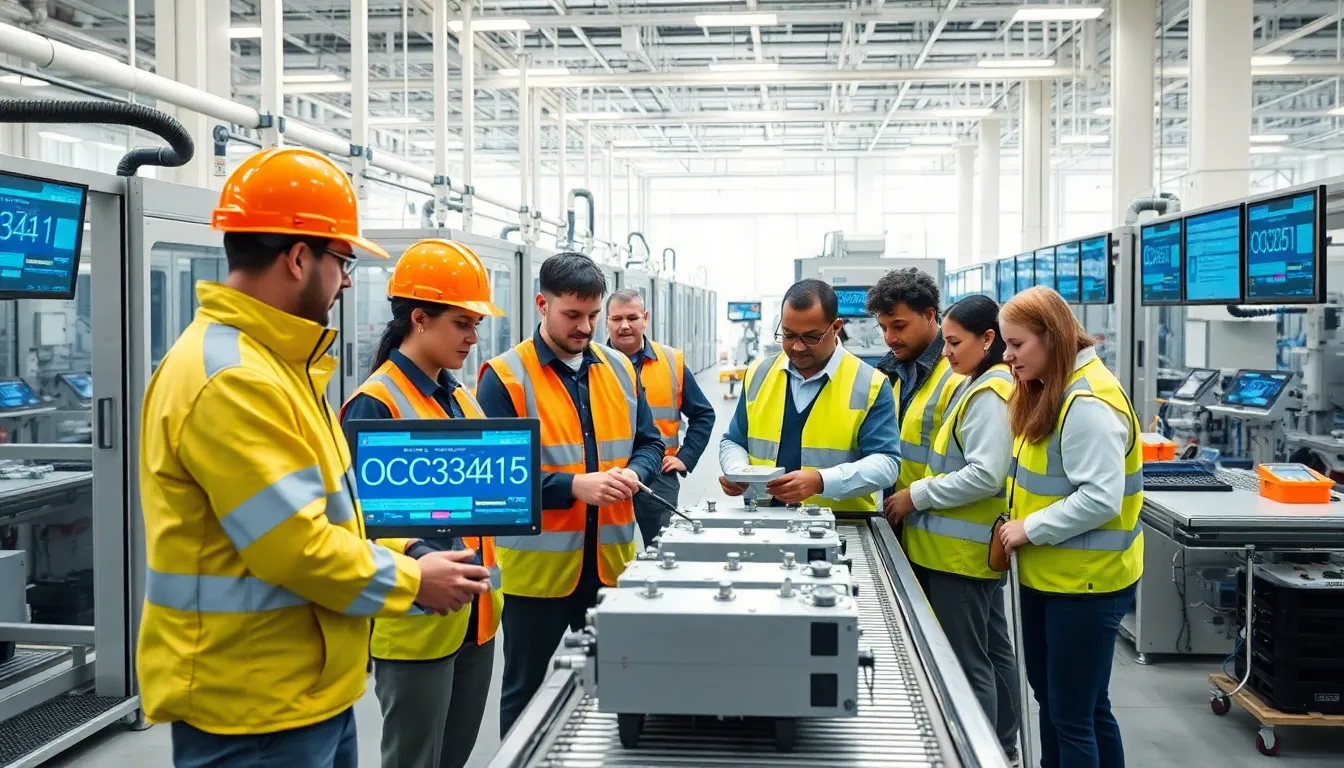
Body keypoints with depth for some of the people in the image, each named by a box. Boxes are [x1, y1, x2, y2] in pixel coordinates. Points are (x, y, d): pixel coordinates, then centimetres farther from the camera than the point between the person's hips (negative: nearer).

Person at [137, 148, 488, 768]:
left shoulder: (269, 361, 11)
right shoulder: (231, 379, -23)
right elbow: (297, 548, -24)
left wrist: (389, 558, 7)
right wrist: (411, 582, -11)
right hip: (254, 707, -10)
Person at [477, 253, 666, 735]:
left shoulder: (619, 369, 7)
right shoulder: (505, 376, -10)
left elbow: (650, 443, 12)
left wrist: (634, 472, -11)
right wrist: (574, 486, -26)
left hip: (610, 562, 5)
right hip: (538, 567, -4)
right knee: (527, 693, 11)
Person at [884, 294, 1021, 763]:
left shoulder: (989, 394, -17)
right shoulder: (978, 386, 13)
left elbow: (985, 475, -25)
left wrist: (917, 496, -18)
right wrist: (920, 491, 9)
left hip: (961, 548, -10)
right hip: (968, 544, 10)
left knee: (965, 662, -3)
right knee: (991, 651, 18)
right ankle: (1002, 749, 29)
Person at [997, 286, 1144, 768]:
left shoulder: (1088, 403, -21)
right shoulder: (1047, 392, 9)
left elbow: (1100, 498, -27)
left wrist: (1030, 529, -19)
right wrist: (1017, 520, 3)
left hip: (1085, 581, -10)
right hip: (1049, 574, 10)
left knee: (1073, 715, 1)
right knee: (1053, 700, 20)